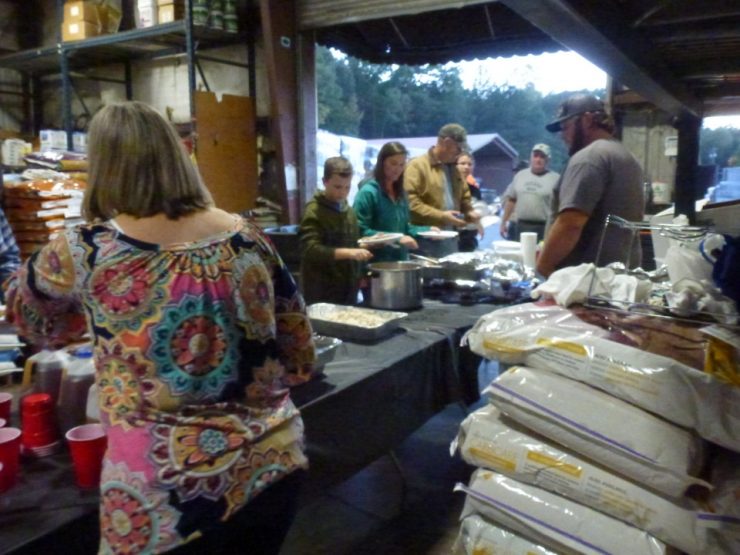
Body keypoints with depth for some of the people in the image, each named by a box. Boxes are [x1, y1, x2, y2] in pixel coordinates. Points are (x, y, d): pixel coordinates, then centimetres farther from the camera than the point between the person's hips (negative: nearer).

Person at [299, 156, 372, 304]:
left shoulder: (349, 210, 11)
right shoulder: (314, 212, -11)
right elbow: (310, 250, -22)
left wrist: (359, 275, 9)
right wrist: (348, 253, -32)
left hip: (348, 291, 7)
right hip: (322, 295, -7)